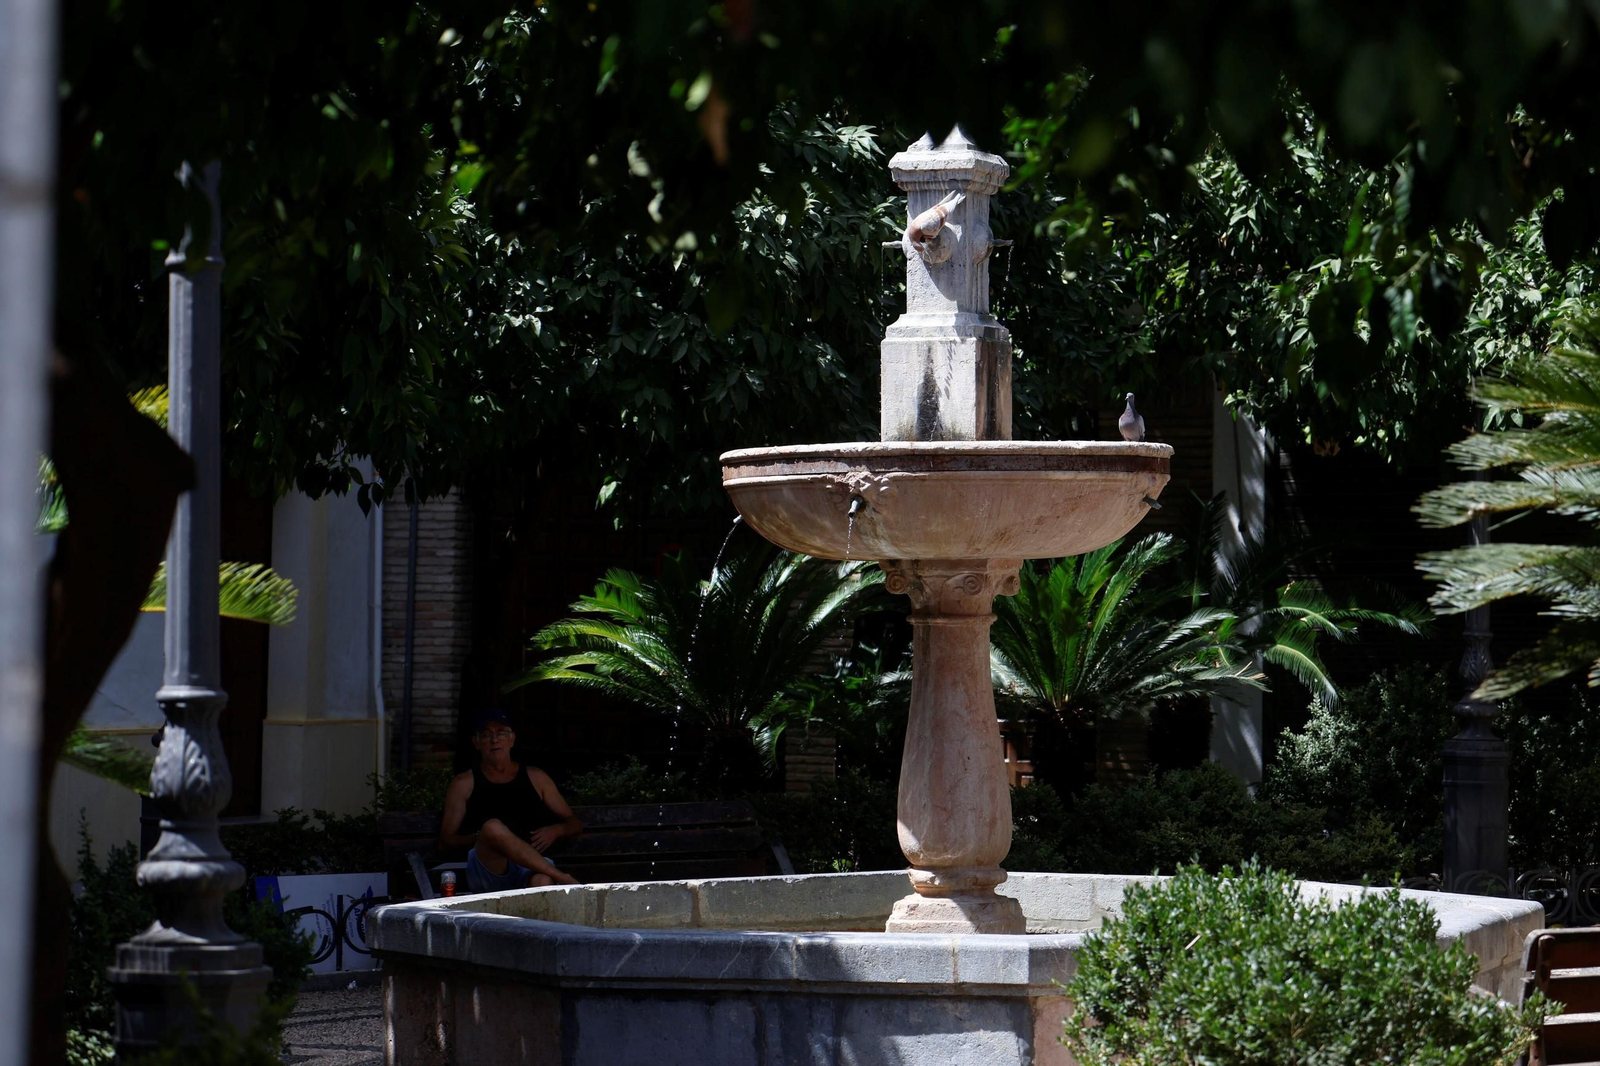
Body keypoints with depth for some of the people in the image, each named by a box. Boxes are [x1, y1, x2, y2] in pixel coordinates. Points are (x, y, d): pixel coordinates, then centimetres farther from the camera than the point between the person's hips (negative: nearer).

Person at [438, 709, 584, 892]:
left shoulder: (536, 778, 21)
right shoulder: (464, 784, 15)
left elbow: (575, 825, 23)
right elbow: (446, 841, 9)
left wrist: (555, 831, -1)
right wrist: (483, 838, -11)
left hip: (530, 869, 1)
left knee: (542, 881, -39)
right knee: (493, 827, -35)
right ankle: (562, 878, -34)